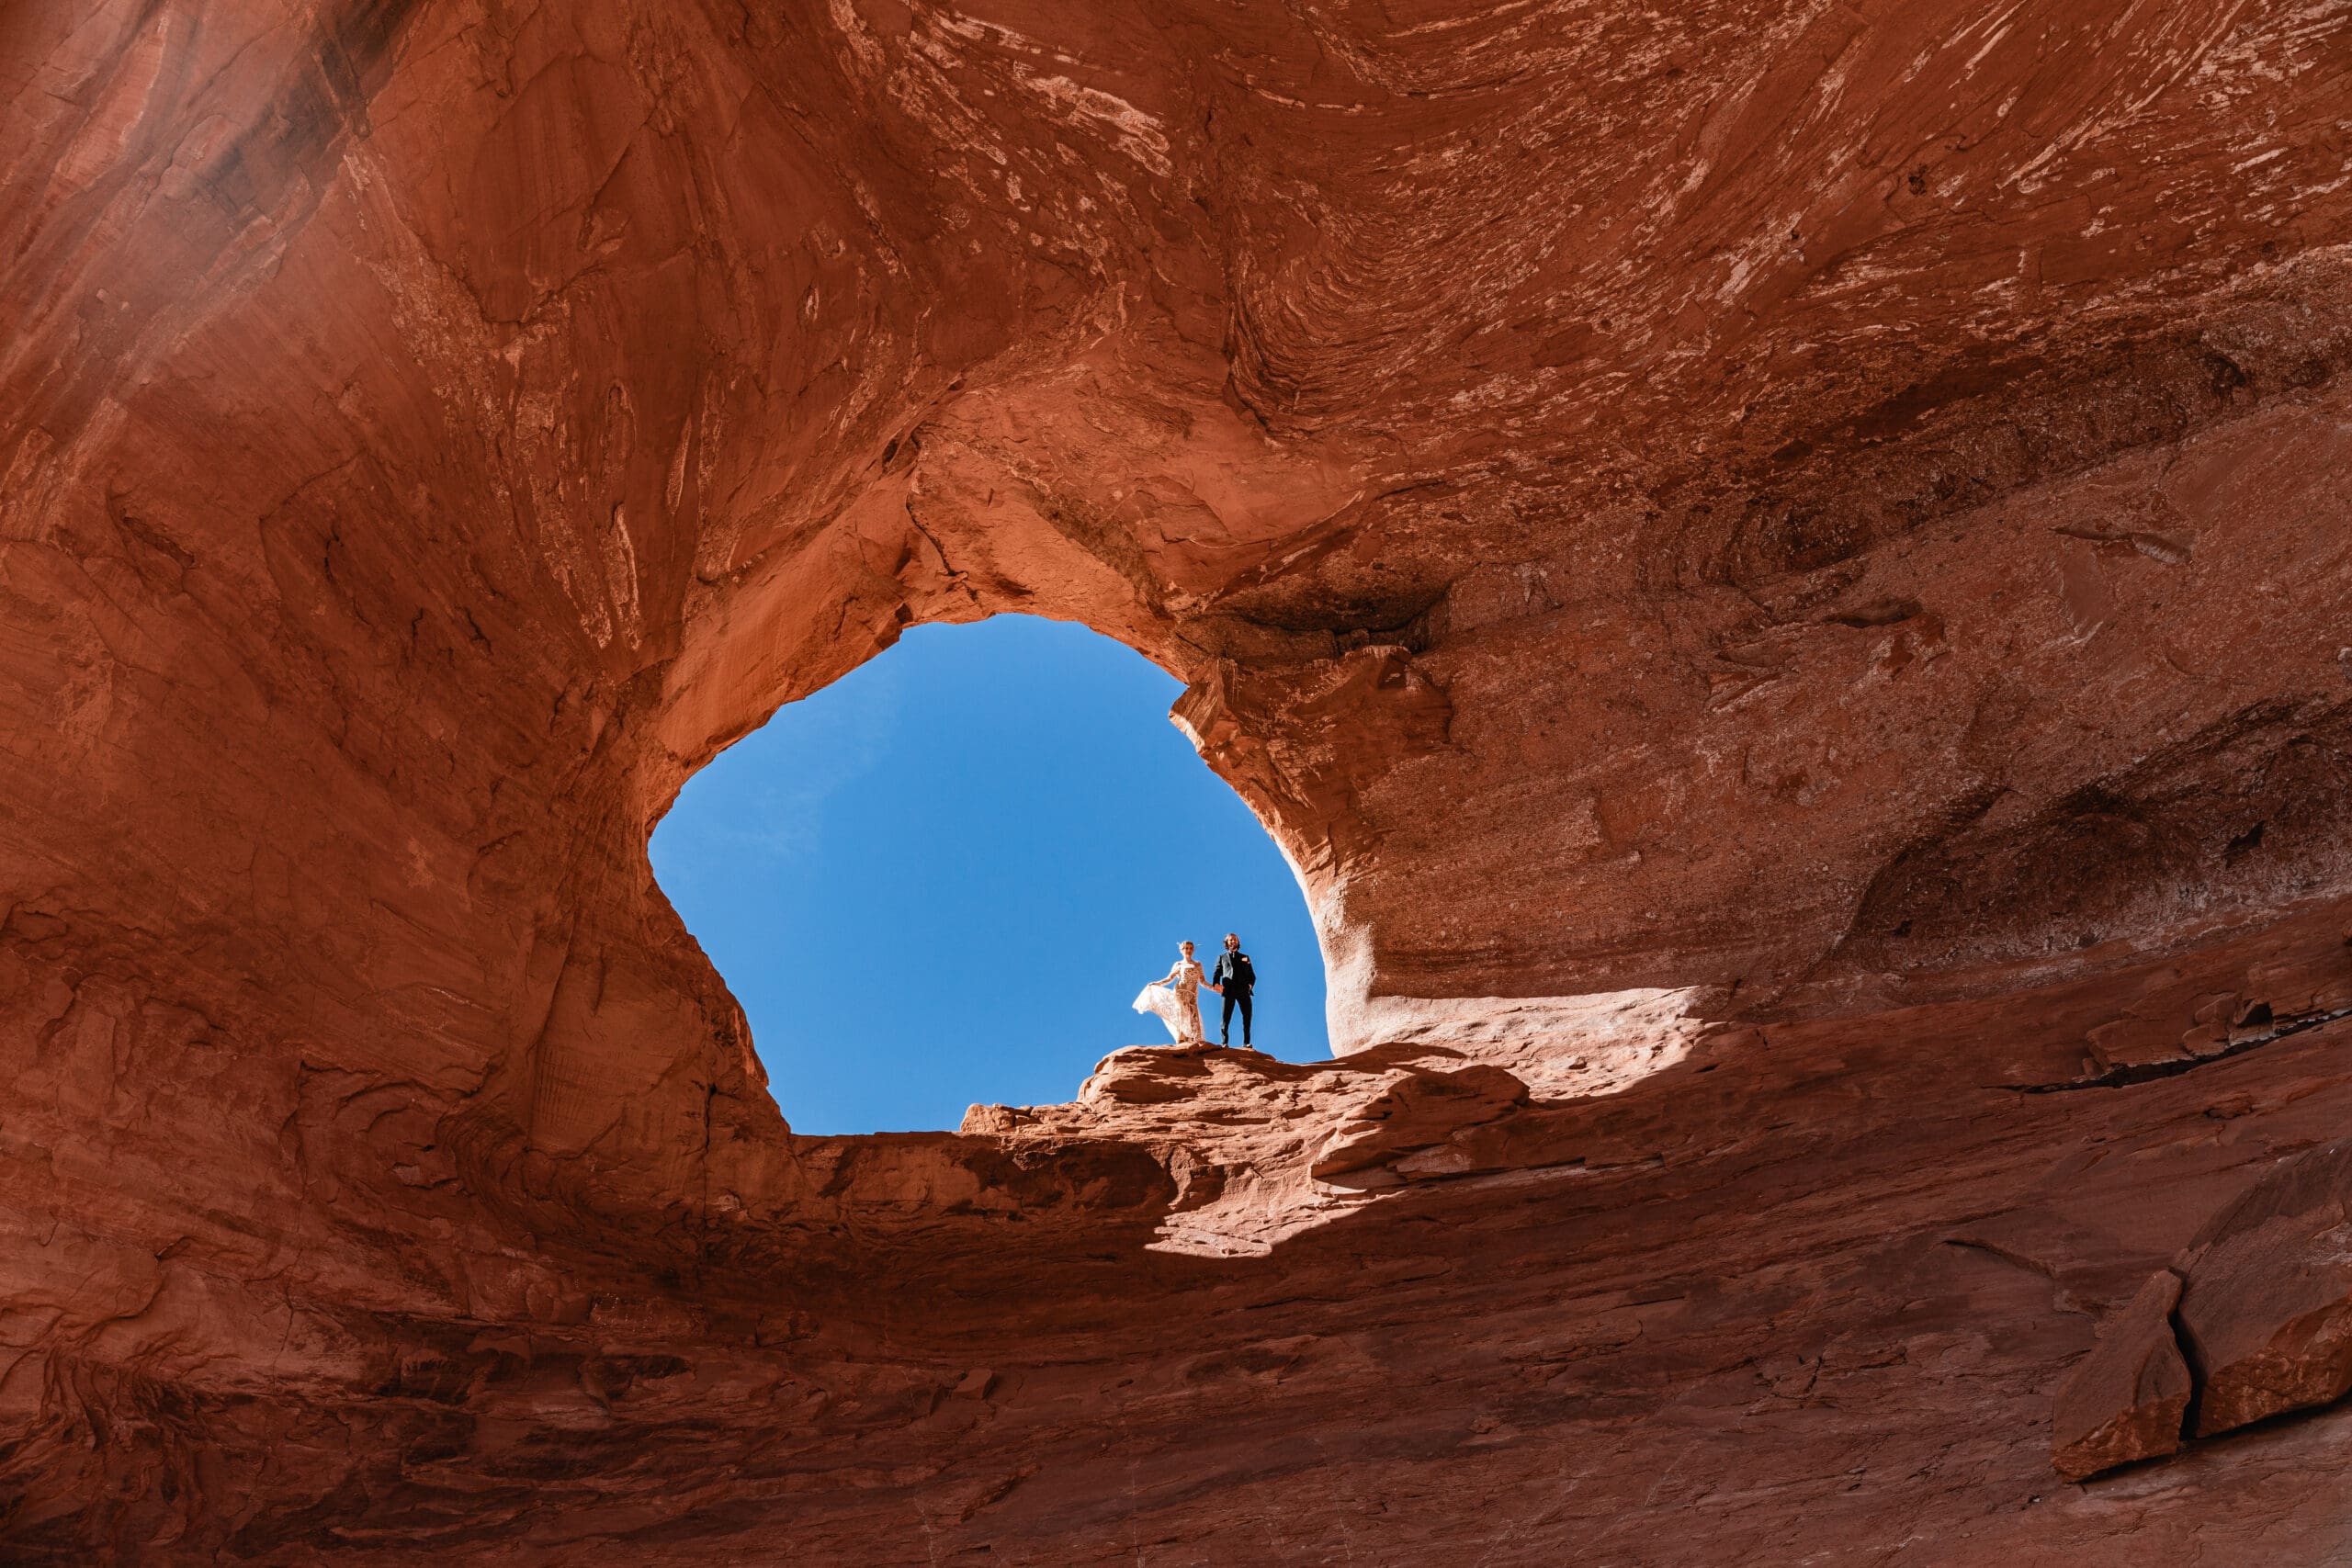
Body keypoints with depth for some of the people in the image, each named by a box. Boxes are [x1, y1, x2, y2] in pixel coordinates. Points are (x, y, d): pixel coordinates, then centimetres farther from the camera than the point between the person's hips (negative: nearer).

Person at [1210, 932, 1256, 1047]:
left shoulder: (1245, 957, 23)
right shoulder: (1222, 957, 22)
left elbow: (1252, 975, 18)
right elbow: (1217, 974, 13)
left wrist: (1250, 984, -2)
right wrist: (1215, 984, -7)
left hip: (1243, 991, 1)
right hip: (1228, 990, -1)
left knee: (1247, 1017, -5)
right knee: (1225, 1018, -8)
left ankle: (1246, 1043, 0)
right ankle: (1224, 1043, -3)